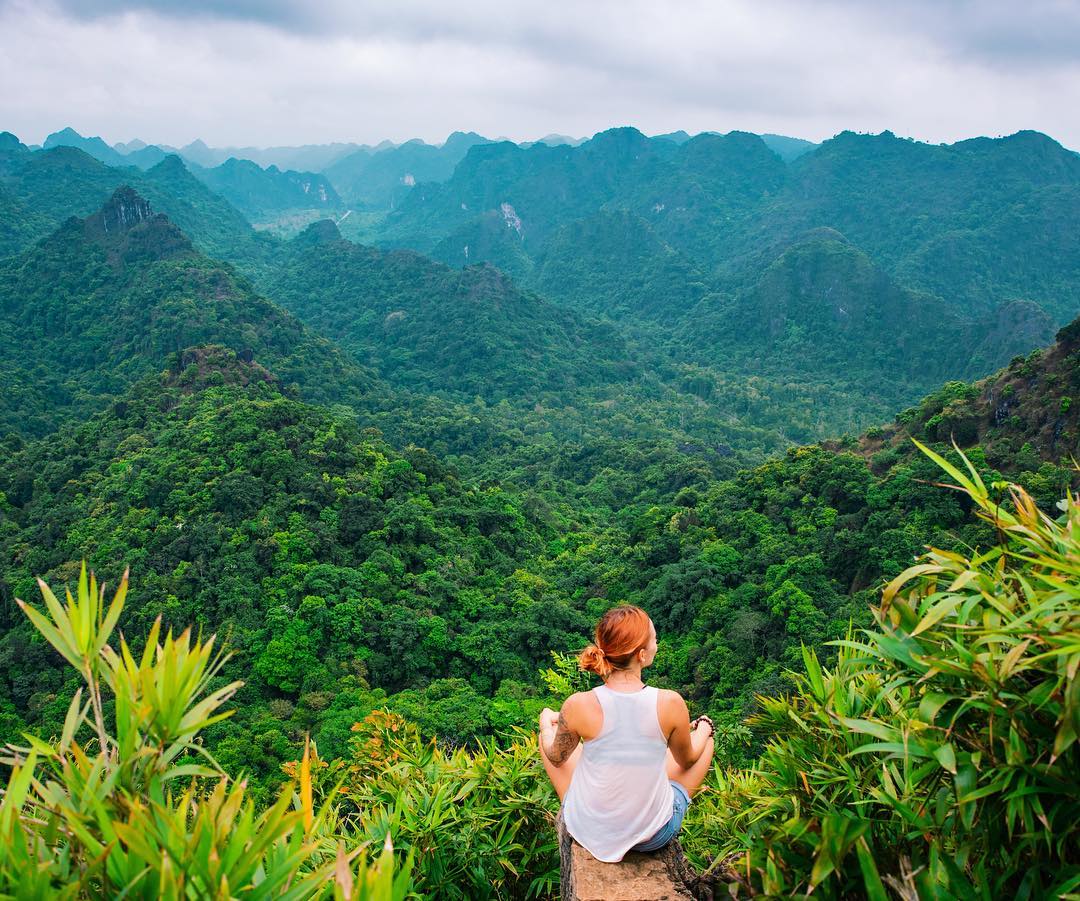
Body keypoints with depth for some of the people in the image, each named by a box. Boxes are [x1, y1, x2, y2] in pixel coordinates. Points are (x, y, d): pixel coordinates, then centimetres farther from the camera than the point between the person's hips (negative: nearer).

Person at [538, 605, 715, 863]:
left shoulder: (579, 705, -22)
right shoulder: (671, 704, -22)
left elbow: (556, 757, 0)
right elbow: (687, 760, 0)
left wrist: (546, 721, 21)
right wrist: (702, 728, 22)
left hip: (590, 832, 0)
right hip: (655, 836, 0)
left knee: (548, 735, 24)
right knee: (704, 732, 18)